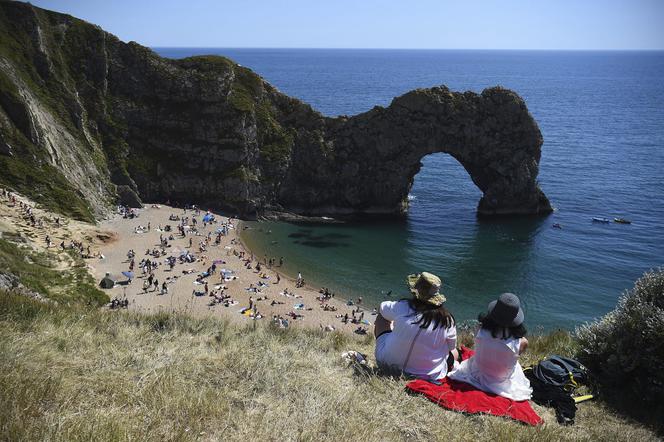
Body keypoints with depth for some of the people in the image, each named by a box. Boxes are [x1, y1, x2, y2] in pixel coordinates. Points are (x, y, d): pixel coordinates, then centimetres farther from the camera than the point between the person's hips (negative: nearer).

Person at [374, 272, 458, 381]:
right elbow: (452, 347, 1)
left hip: (388, 365, -1)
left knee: (381, 318, 23)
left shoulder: (402, 307, -16)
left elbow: (382, 308, 7)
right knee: (454, 353, 30)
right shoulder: (447, 320, -16)